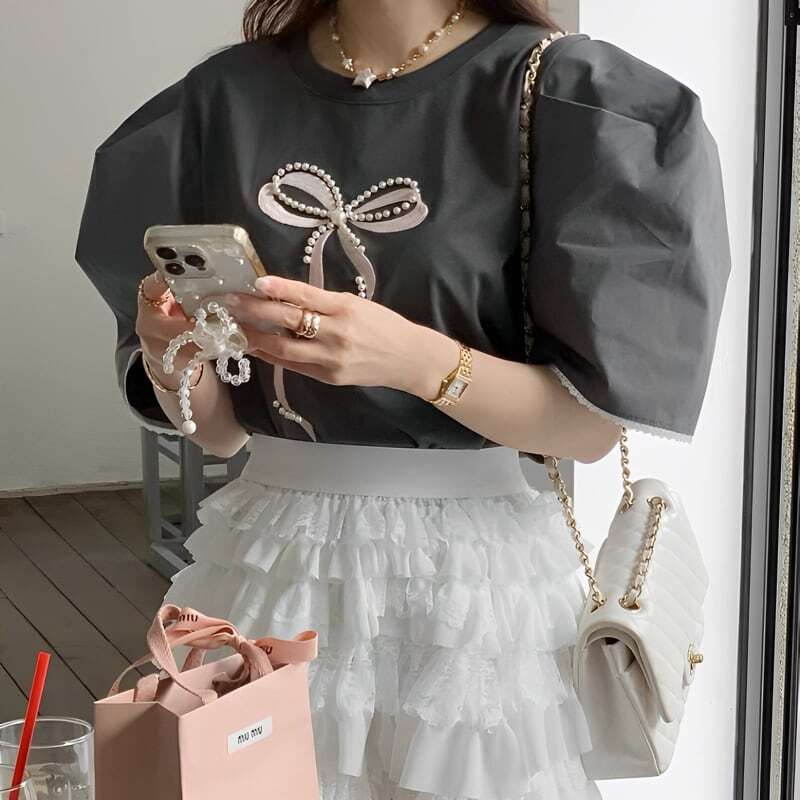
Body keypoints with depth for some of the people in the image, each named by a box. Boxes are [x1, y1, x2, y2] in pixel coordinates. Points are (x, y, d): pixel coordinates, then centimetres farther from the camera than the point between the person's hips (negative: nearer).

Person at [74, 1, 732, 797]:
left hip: (469, 567, -3)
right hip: (269, 555, 3)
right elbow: (219, 426, 6)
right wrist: (171, 366, -15)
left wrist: (413, 357, -25)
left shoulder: (556, 96, -8)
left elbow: (592, 424, -11)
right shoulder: (223, 97, 3)